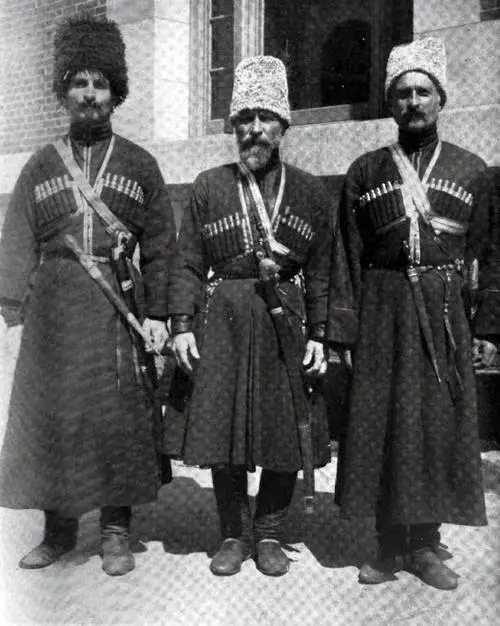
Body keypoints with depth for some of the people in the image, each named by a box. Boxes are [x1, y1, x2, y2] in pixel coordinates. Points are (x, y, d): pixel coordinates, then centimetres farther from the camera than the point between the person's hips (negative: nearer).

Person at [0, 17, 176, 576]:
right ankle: (58, 529, 19)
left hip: (119, 307, -1)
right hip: (54, 307, 2)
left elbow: (160, 246, 4)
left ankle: (116, 533, 15)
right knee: (47, 411, 4)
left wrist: (157, 313, -4)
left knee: (119, 416, 1)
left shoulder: (139, 164, 8)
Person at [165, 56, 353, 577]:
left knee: (286, 439, 5)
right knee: (221, 434, 5)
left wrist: (319, 336, -2)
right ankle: (234, 534, 23)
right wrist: (182, 325, -7)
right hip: (221, 323, 0)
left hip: (285, 322, 0)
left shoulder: (309, 192, 6)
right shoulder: (209, 187, 5)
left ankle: (270, 534, 24)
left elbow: (321, 272, 5)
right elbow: (187, 264, 3)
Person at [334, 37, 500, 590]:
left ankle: (426, 544, 20)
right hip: (383, 311, 0)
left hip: (446, 313, 1)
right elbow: (349, 258, 3)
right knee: (381, 425, 2)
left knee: (443, 424, 5)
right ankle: (390, 545, 17)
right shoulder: (365, 172, 6)